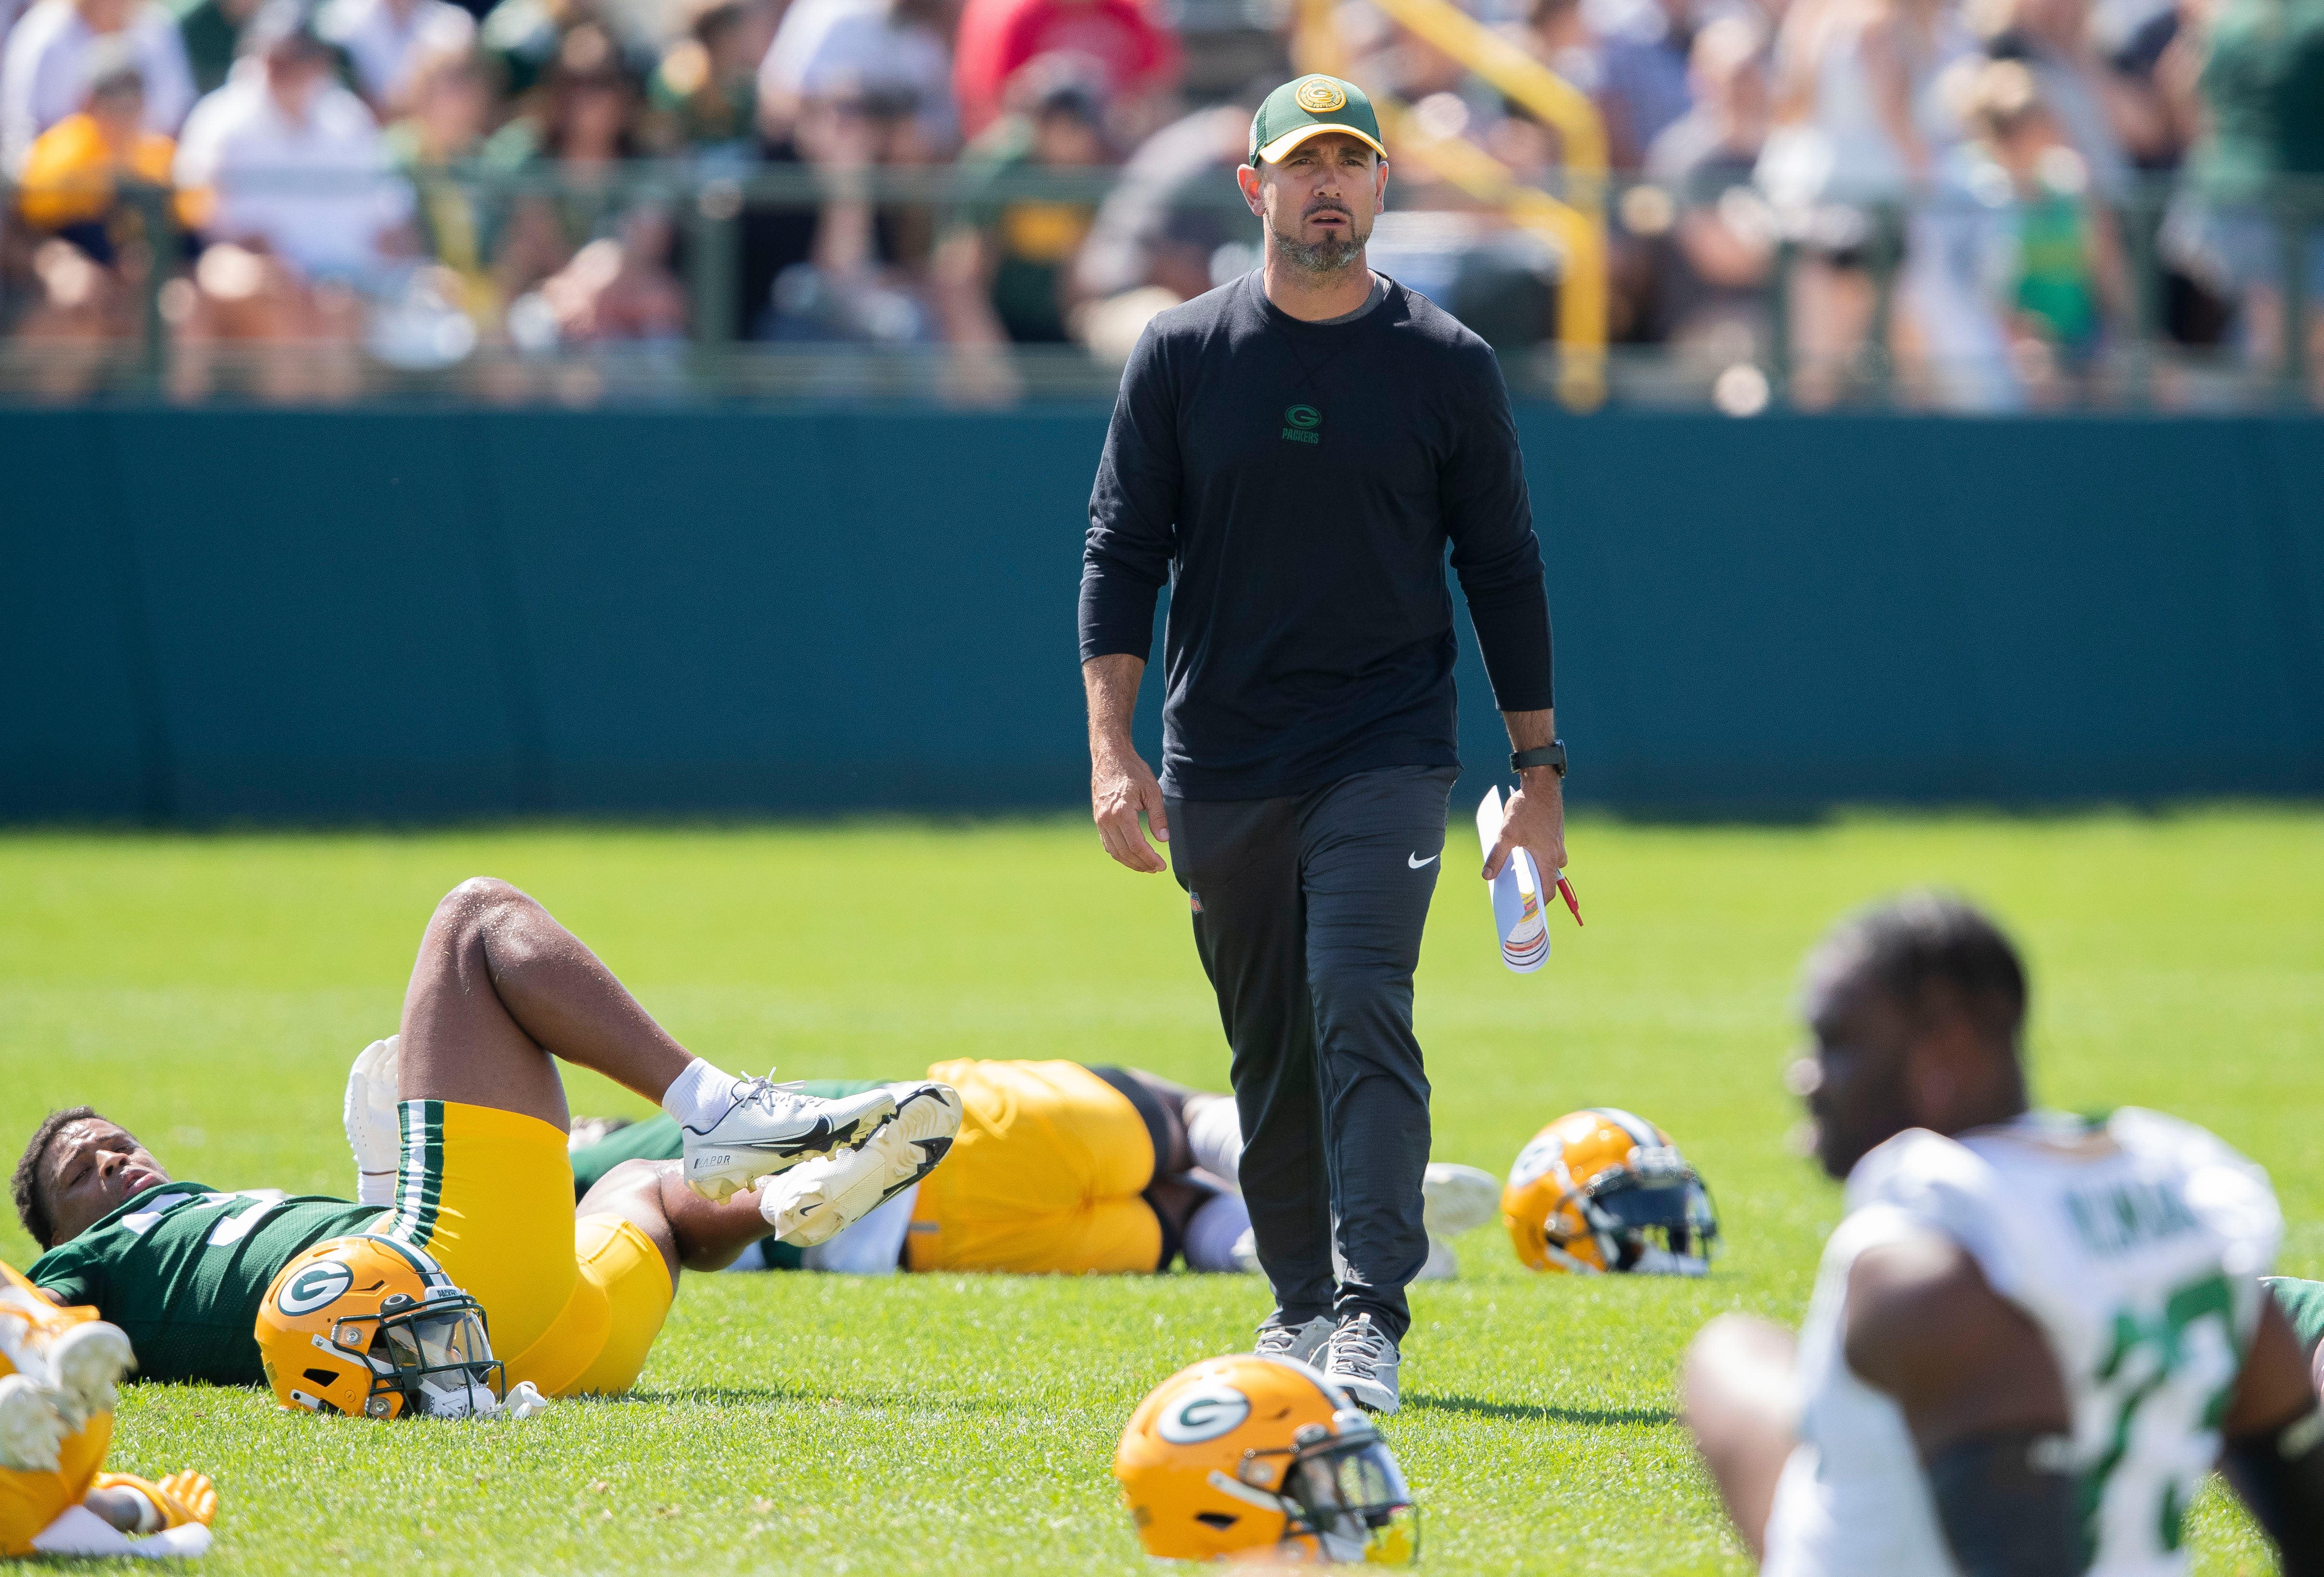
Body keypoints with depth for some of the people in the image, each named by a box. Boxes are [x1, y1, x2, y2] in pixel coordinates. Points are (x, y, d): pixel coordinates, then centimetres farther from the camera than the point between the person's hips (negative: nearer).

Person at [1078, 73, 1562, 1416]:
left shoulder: (1450, 367, 3)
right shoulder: (1182, 356, 4)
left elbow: (1504, 572, 8)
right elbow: (1124, 551, 4)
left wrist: (1540, 771, 4)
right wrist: (1111, 748, -6)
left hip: (1388, 760, -2)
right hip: (1221, 774, 2)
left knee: (1362, 1009, -18)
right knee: (1270, 1048, 8)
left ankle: (1372, 1318, -23)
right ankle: (1303, 1304, 21)